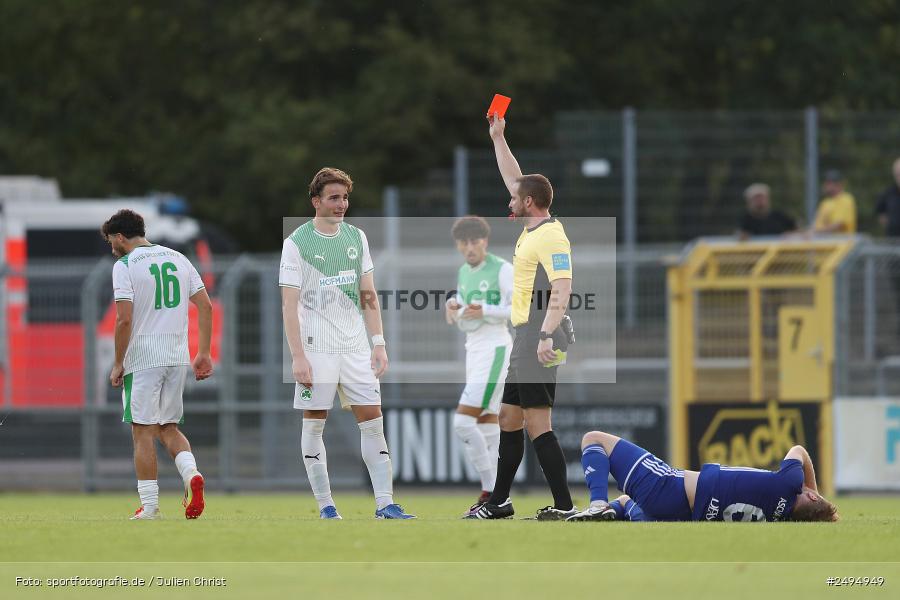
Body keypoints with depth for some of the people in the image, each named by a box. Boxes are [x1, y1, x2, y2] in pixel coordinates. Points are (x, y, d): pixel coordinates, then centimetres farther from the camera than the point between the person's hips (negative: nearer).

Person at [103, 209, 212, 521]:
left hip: (142, 359, -6)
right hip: (177, 357, 6)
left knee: (143, 432, 0)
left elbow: (124, 320, -14)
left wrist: (118, 364, -5)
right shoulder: (178, 259, 12)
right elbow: (206, 306, 9)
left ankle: (149, 506, -1)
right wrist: (204, 353, 12)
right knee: (168, 427, 16)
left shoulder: (124, 266, -7)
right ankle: (191, 473, -10)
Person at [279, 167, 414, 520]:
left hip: (355, 345, 5)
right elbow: (289, 304, -8)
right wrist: (297, 356, -14)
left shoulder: (356, 238, 11)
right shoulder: (296, 243, -5)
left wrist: (378, 344, 8)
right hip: (316, 347, -5)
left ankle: (385, 503, -2)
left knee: (372, 420, -1)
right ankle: (325, 506, 5)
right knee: (314, 423, 0)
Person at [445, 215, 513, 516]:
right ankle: (493, 494, 6)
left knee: (463, 421, -15)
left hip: (495, 350, -9)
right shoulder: (464, 273, 14)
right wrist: (453, 308, -1)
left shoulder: (502, 269, -10)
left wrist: (485, 311, -22)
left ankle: (490, 490, -10)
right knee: (486, 422, 6)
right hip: (474, 349, 9)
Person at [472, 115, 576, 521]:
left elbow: (563, 289, -23)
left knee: (537, 423, -13)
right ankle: (499, 503, 22)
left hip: (538, 342, -11)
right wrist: (498, 138, 34)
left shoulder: (551, 236, -14)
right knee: (509, 419, 15)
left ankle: (563, 506, -13)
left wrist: (546, 335, -31)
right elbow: (514, 180, 30)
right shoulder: (531, 229, 15)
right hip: (524, 341, 11)